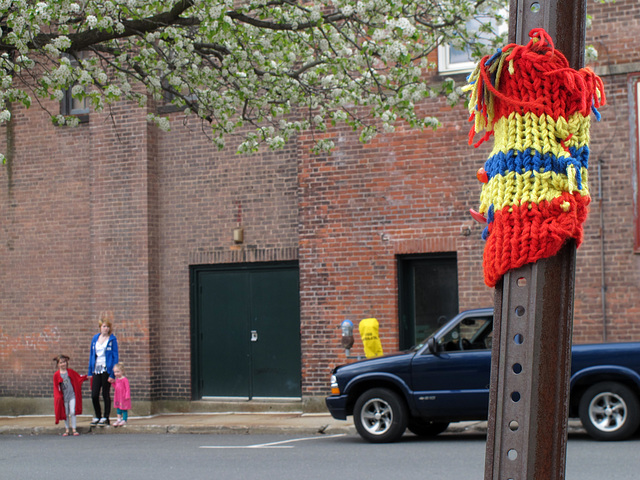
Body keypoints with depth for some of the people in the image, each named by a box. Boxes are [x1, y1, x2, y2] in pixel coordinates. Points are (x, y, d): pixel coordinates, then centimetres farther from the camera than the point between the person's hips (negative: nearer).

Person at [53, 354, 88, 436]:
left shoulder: (70, 372, 3)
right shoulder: (56, 375, -2)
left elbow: (79, 377, 13)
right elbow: (56, 387, -1)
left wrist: (87, 377, 0)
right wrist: (58, 396, -11)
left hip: (72, 395, 0)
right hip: (64, 397, 0)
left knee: (72, 412, -8)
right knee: (65, 414, 7)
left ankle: (74, 429, -1)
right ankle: (67, 430, 18)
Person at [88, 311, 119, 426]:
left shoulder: (112, 339, -3)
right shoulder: (95, 338, 11)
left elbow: (115, 356, -5)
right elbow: (91, 355, 16)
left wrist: (113, 373, -12)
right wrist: (90, 372, 11)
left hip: (106, 370, -4)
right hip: (96, 370, 4)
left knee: (106, 394, 1)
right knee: (94, 395, 1)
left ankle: (105, 418, 10)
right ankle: (97, 416, 18)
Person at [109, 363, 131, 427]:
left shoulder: (125, 379, -14)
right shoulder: (117, 379, 10)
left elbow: (127, 388, -15)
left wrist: (127, 396, -19)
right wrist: (113, 382, 7)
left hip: (124, 397, -8)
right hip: (117, 397, 8)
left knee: (124, 409, 0)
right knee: (118, 408, 12)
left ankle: (124, 420, 7)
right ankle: (119, 419, 20)